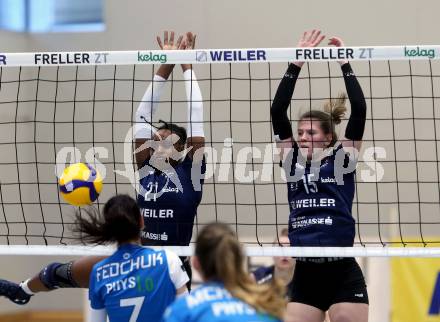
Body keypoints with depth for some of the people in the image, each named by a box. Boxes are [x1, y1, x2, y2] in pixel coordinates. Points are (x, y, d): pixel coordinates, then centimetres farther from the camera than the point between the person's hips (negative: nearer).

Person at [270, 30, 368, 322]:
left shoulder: (342, 160, 1)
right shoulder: (294, 162, 9)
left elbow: (359, 110, -8)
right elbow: (278, 112, 2)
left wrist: (345, 64, -6)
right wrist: (296, 63, -3)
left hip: (343, 275, -3)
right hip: (304, 276, 4)